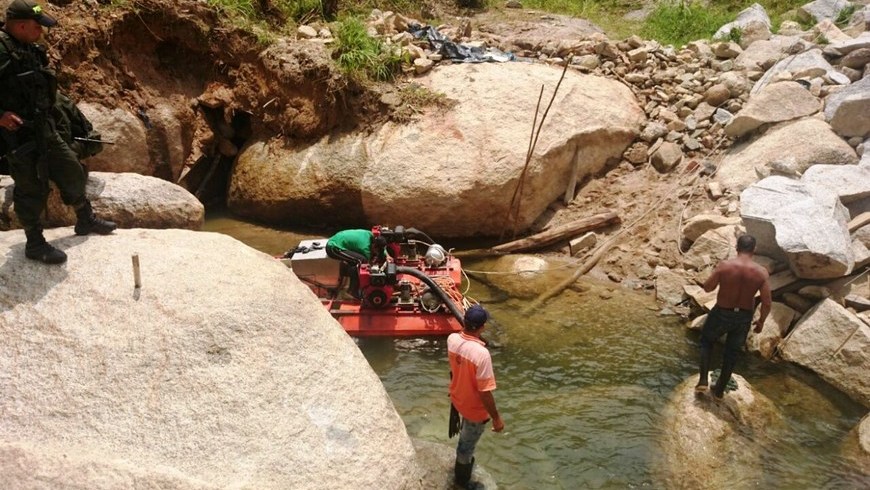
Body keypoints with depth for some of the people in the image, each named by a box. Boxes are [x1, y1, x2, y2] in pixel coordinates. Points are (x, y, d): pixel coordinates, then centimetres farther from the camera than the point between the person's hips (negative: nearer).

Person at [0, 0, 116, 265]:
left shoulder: (31, 49, 10)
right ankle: (34, 244, 13)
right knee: (32, 186, -1)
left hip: (44, 127, 9)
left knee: (70, 170, 17)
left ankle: (85, 220, 34)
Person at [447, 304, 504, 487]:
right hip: (475, 408, -6)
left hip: (458, 398, 6)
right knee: (468, 443, 20)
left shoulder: (452, 339, -17)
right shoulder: (481, 353, -38)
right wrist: (496, 418, -18)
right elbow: (485, 392, -30)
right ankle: (462, 478, 44)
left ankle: (463, 461, 60)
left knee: (466, 434, 34)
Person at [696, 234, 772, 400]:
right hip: (744, 317, 2)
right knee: (732, 353, 22)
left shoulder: (724, 265, -21)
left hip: (722, 314, -2)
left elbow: (707, 287, -11)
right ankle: (719, 391, 35)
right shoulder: (761, 273, -16)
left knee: (706, 340, 26)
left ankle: (703, 381, 18)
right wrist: (761, 321, 4)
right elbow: (767, 303, -13)